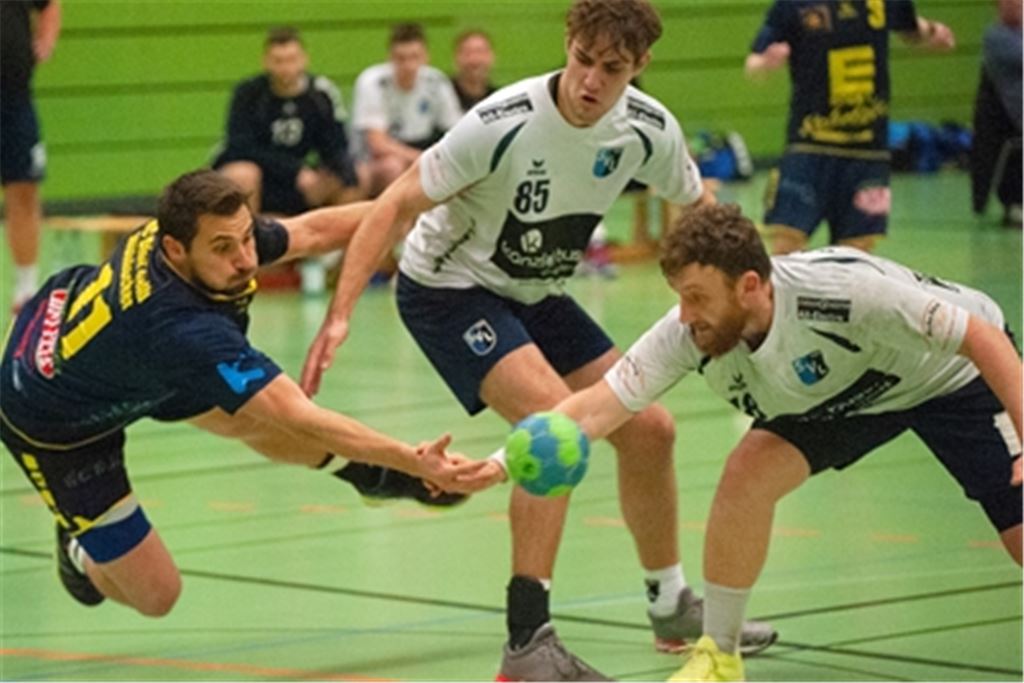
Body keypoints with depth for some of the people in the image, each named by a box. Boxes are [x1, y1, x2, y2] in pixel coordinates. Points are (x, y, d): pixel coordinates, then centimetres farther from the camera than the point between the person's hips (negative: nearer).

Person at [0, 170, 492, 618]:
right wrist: (413, 461, -50)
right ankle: (82, 552, 32)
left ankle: (369, 472, 20)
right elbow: (301, 420, -46)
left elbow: (310, 232, -5)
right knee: (155, 595, 0)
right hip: (53, 429, -7)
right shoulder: (185, 333, -45)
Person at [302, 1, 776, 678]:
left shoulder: (649, 129, -12)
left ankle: (673, 607, 28)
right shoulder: (504, 125, -29)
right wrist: (340, 314, -32)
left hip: (536, 294, 7)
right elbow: (397, 205, -25)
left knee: (648, 430, 6)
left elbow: (699, 208, 8)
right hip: (449, 287, -7)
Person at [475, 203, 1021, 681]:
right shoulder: (686, 335, -28)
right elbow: (599, 406, -30)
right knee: (746, 476, -18)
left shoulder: (842, 291, -41)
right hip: (831, 397, 4)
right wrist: (502, 462, -45)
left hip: (950, 373, -4)